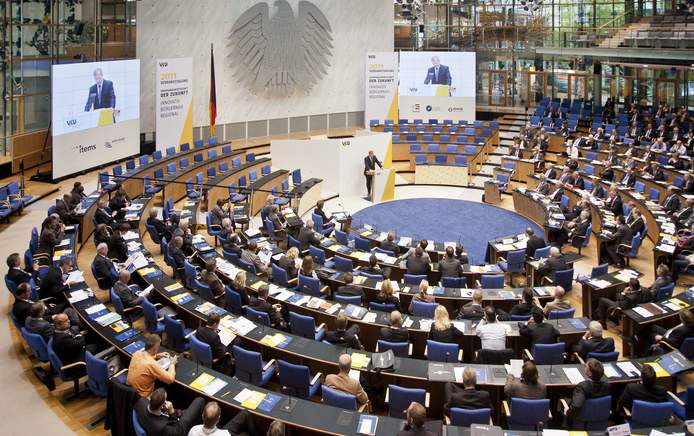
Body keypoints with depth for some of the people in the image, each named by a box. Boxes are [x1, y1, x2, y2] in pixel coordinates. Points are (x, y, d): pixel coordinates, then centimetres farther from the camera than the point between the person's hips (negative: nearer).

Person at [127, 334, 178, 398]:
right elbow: (170, 379, -23)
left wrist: (156, 356, 12)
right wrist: (172, 363, -8)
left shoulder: (136, 354, -8)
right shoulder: (152, 364, -30)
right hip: (141, 397, -7)